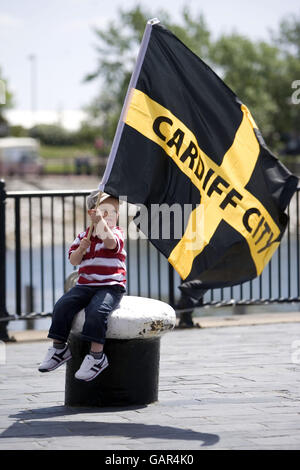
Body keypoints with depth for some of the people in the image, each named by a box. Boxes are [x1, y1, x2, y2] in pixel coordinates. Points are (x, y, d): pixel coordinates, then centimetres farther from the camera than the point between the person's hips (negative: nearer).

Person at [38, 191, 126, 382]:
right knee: (62, 306, -15)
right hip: (85, 285, 5)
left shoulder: (117, 233, -1)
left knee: (96, 310, -32)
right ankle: (59, 347, -2)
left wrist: (101, 222, -39)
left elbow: (110, 242, -27)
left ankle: (96, 354, -28)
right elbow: (74, 260, 9)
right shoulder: (83, 235, 14)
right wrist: (81, 248, -11)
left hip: (111, 287, -5)